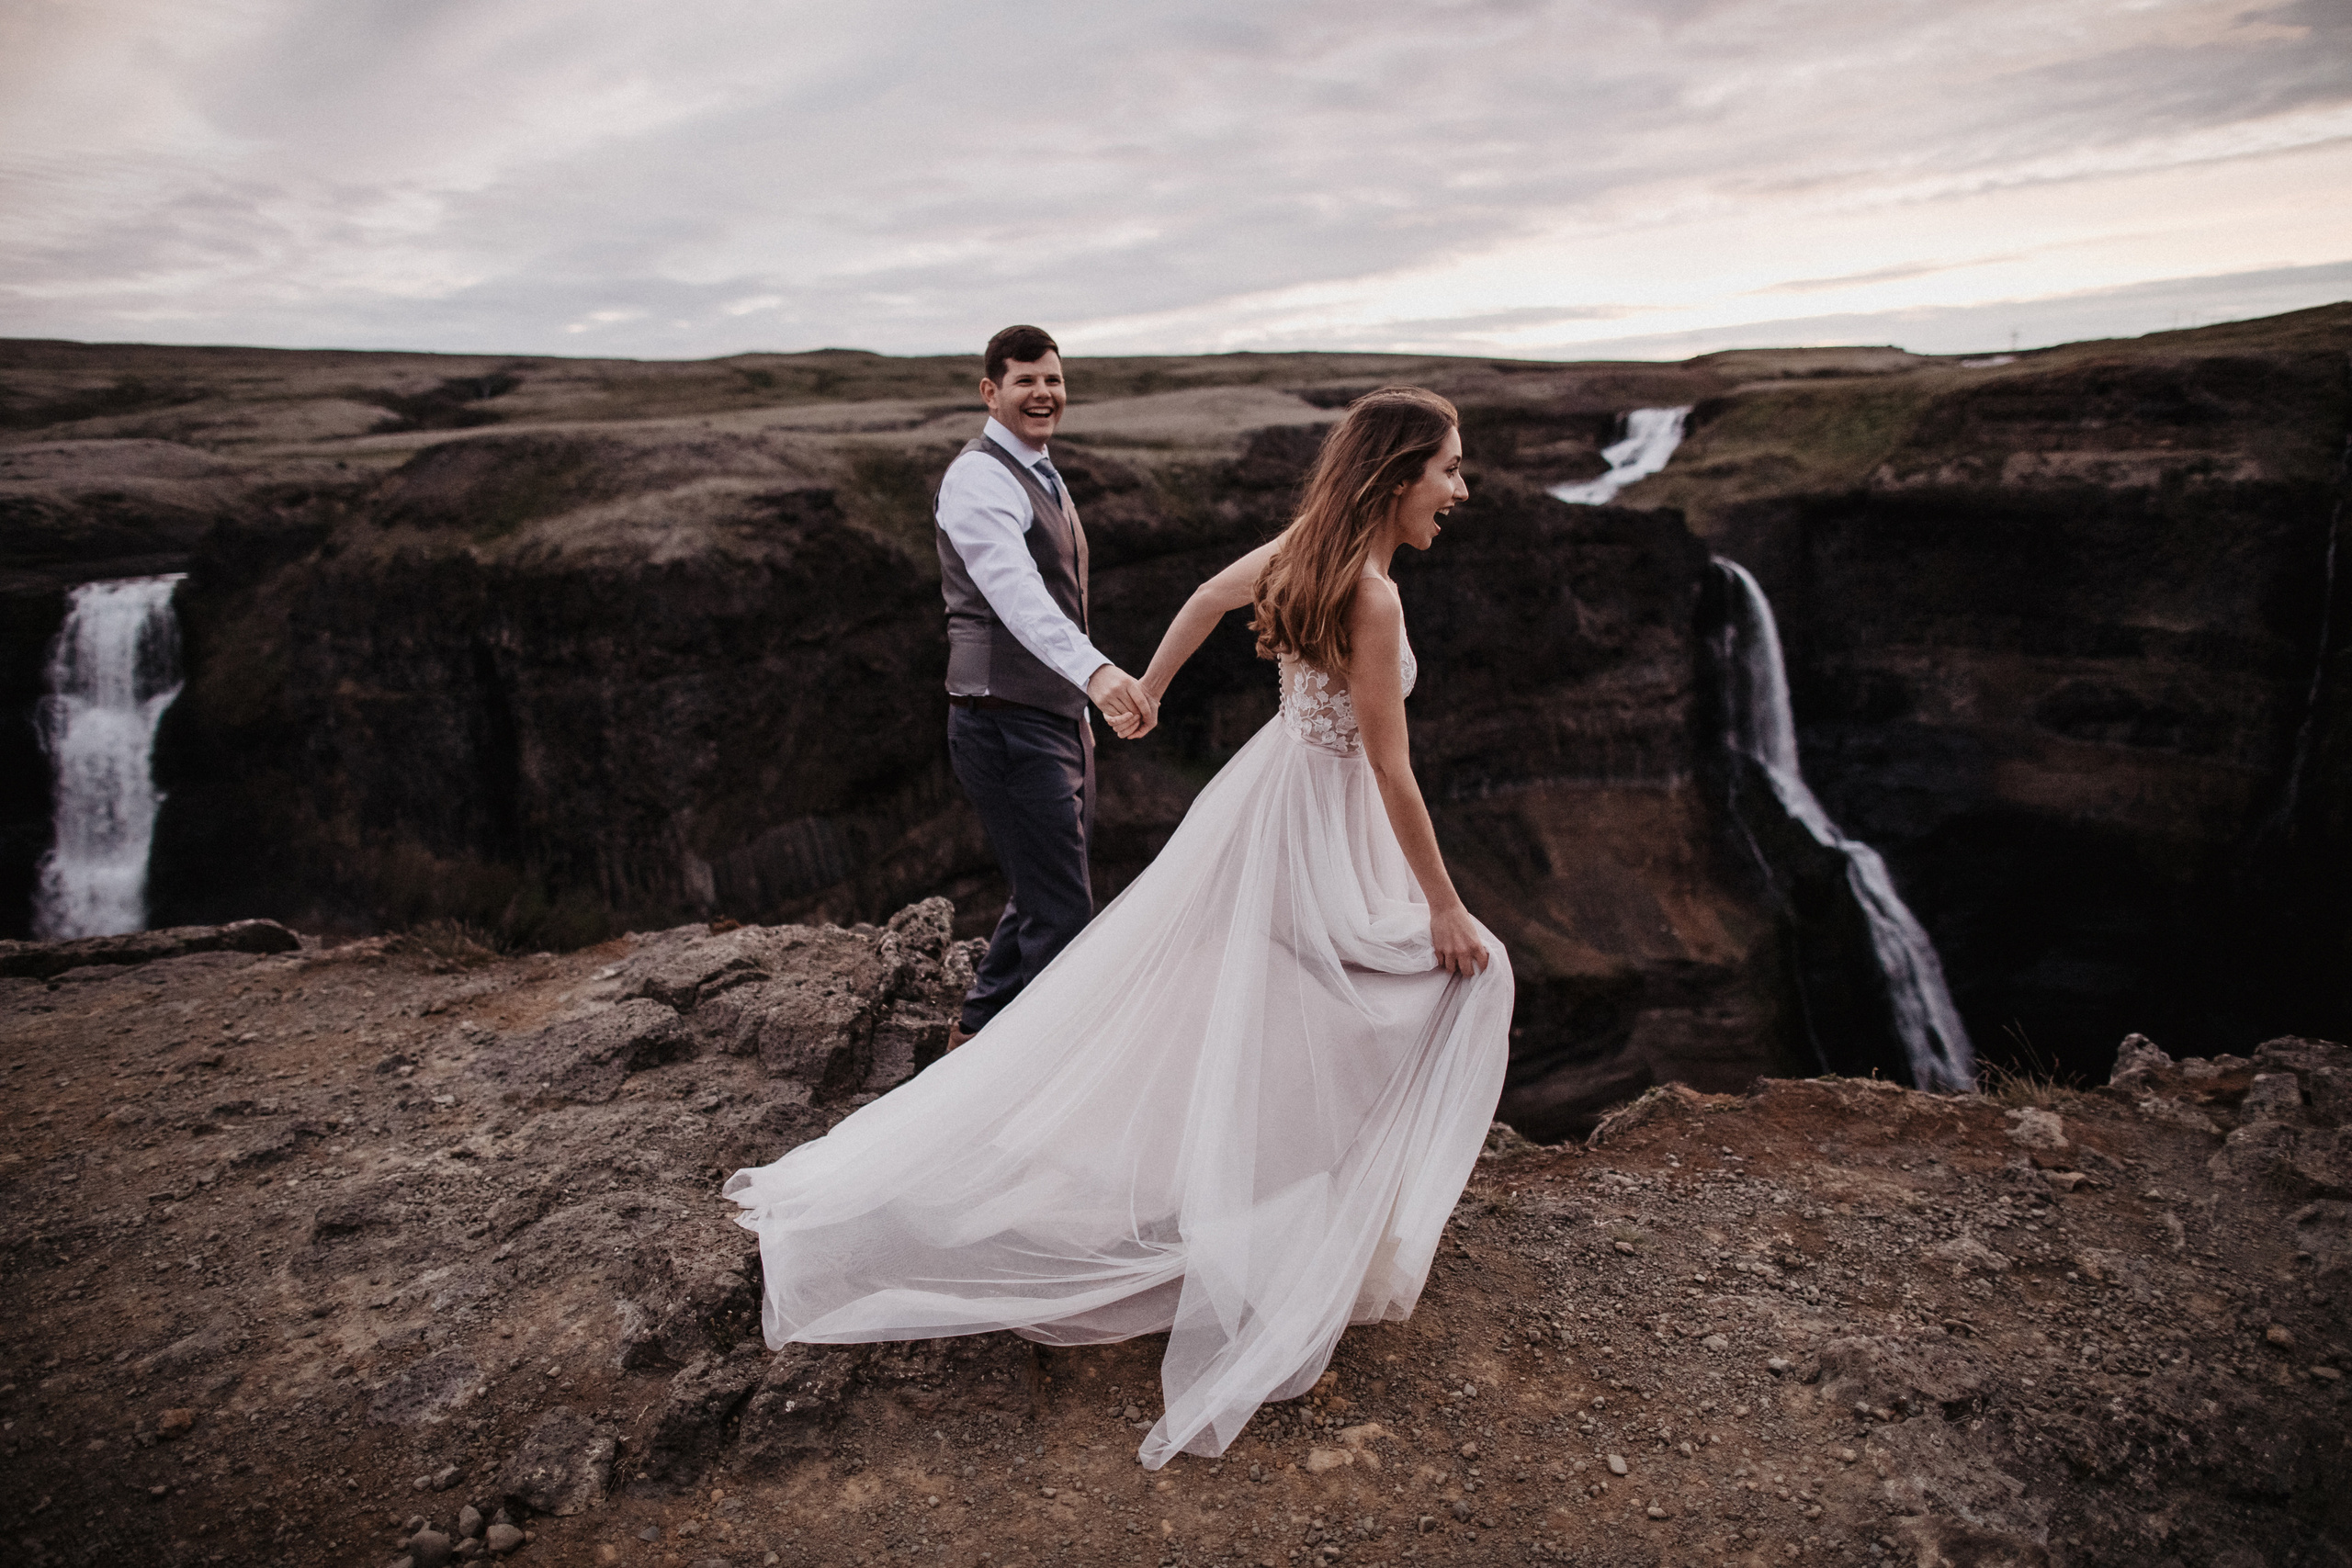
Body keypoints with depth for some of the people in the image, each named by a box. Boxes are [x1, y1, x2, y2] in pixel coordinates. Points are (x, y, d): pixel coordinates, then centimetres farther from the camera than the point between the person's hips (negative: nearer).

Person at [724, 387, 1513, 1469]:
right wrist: (1444, 907, -13)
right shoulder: (1371, 597, -25)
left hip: (1269, 792, 8)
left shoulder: (1302, 546, 1)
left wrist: (1147, 690, 33)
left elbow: (1208, 596, 18)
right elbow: (1392, 774, -22)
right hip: (1316, 830, -8)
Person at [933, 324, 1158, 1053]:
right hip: (1009, 727, -10)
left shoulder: (1041, 475, 17)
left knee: (1043, 897, 20)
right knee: (1064, 913, -7)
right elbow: (1017, 594, -33)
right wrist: (1097, 671, -48)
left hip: (1057, 719, 10)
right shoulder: (980, 478, -15)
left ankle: (979, 1029, 37)